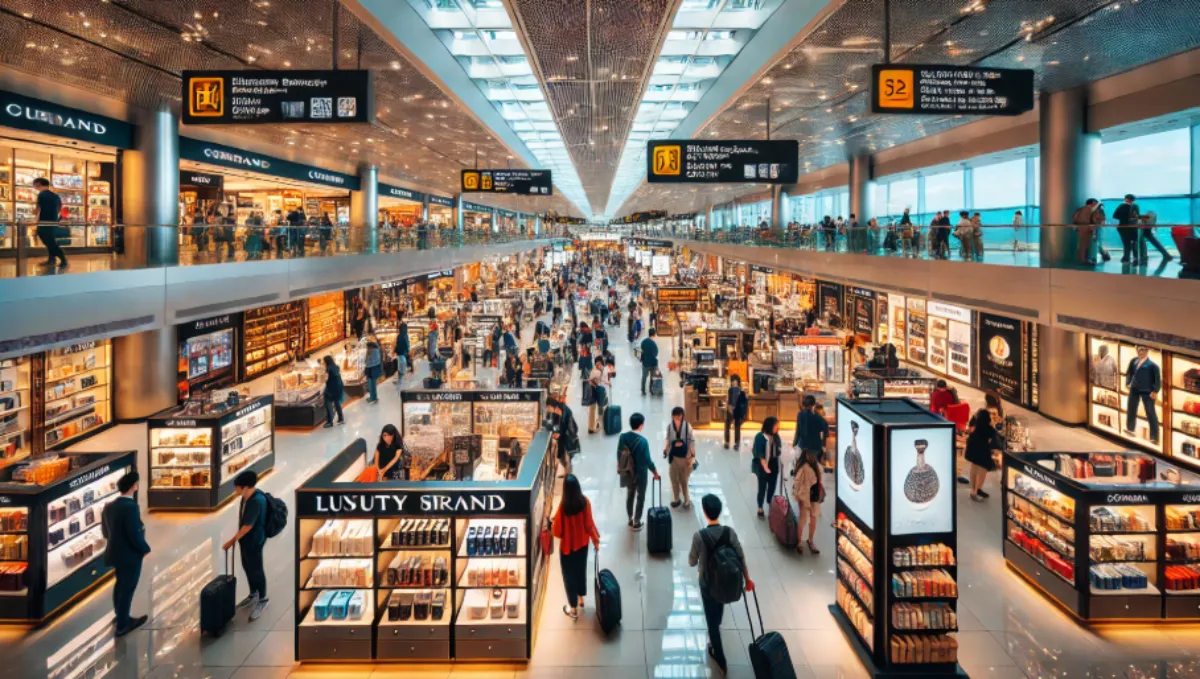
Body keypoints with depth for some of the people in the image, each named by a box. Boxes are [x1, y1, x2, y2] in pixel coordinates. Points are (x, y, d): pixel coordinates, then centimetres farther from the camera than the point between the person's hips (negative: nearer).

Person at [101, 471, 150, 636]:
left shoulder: (108, 506, 0)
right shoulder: (130, 507, -26)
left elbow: (105, 532, 10)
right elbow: (135, 535, -27)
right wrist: (145, 549, -11)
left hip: (115, 552, 8)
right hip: (130, 555, -8)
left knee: (121, 584, 25)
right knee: (127, 588, 6)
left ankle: (120, 616, 42)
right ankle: (122, 625, 16)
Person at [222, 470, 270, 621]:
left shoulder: (257, 501, -33)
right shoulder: (248, 495, -4)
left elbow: (247, 526, -25)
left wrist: (232, 540, -15)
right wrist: (237, 538, 19)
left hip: (254, 540, -9)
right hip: (245, 538, 9)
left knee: (256, 570, 7)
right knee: (247, 567, 22)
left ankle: (263, 599, 26)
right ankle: (253, 595, 41)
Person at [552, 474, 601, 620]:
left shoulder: (563, 506, -27)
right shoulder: (585, 502, -16)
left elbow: (557, 531, -18)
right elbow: (589, 524, -6)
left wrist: (552, 522, 3)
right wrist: (595, 540, 8)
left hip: (567, 546, -4)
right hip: (582, 543, 4)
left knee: (569, 574, 13)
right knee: (581, 570, 26)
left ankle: (573, 609, 24)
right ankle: (581, 598, 46)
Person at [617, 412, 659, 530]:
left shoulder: (623, 437, -10)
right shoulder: (642, 440, -25)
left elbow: (619, 454, 0)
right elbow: (647, 459, -19)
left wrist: (620, 468, 16)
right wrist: (655, 472, -5)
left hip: (627, 473, 5)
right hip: (640, 474, -5)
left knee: (629, 496, 22)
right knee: (640, 498, 14)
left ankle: (630, 520, 35)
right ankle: (636, 522, 23)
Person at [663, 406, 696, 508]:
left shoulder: (687, 426, -14)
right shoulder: (669, 426, -6)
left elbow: (691, 441, -10)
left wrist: (693, 456, -12)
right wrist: (666, 450, -3)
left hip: (685, 456, -3)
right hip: (673, 456, 3)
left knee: (684, 479, 6)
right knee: (674, 479, 11)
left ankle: (687, 500, 23)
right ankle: (676, 499, 29)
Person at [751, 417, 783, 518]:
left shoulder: (775, 436, -1)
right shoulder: (760, 437, -16)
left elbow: (779, 450, 10)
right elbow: (760, 455, -16)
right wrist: (765, 468, -19)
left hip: (774, 466, 5)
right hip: (763, 467, -5)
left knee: (772, 487, 14)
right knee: (762, 488, 7)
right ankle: (760, 509, 21)